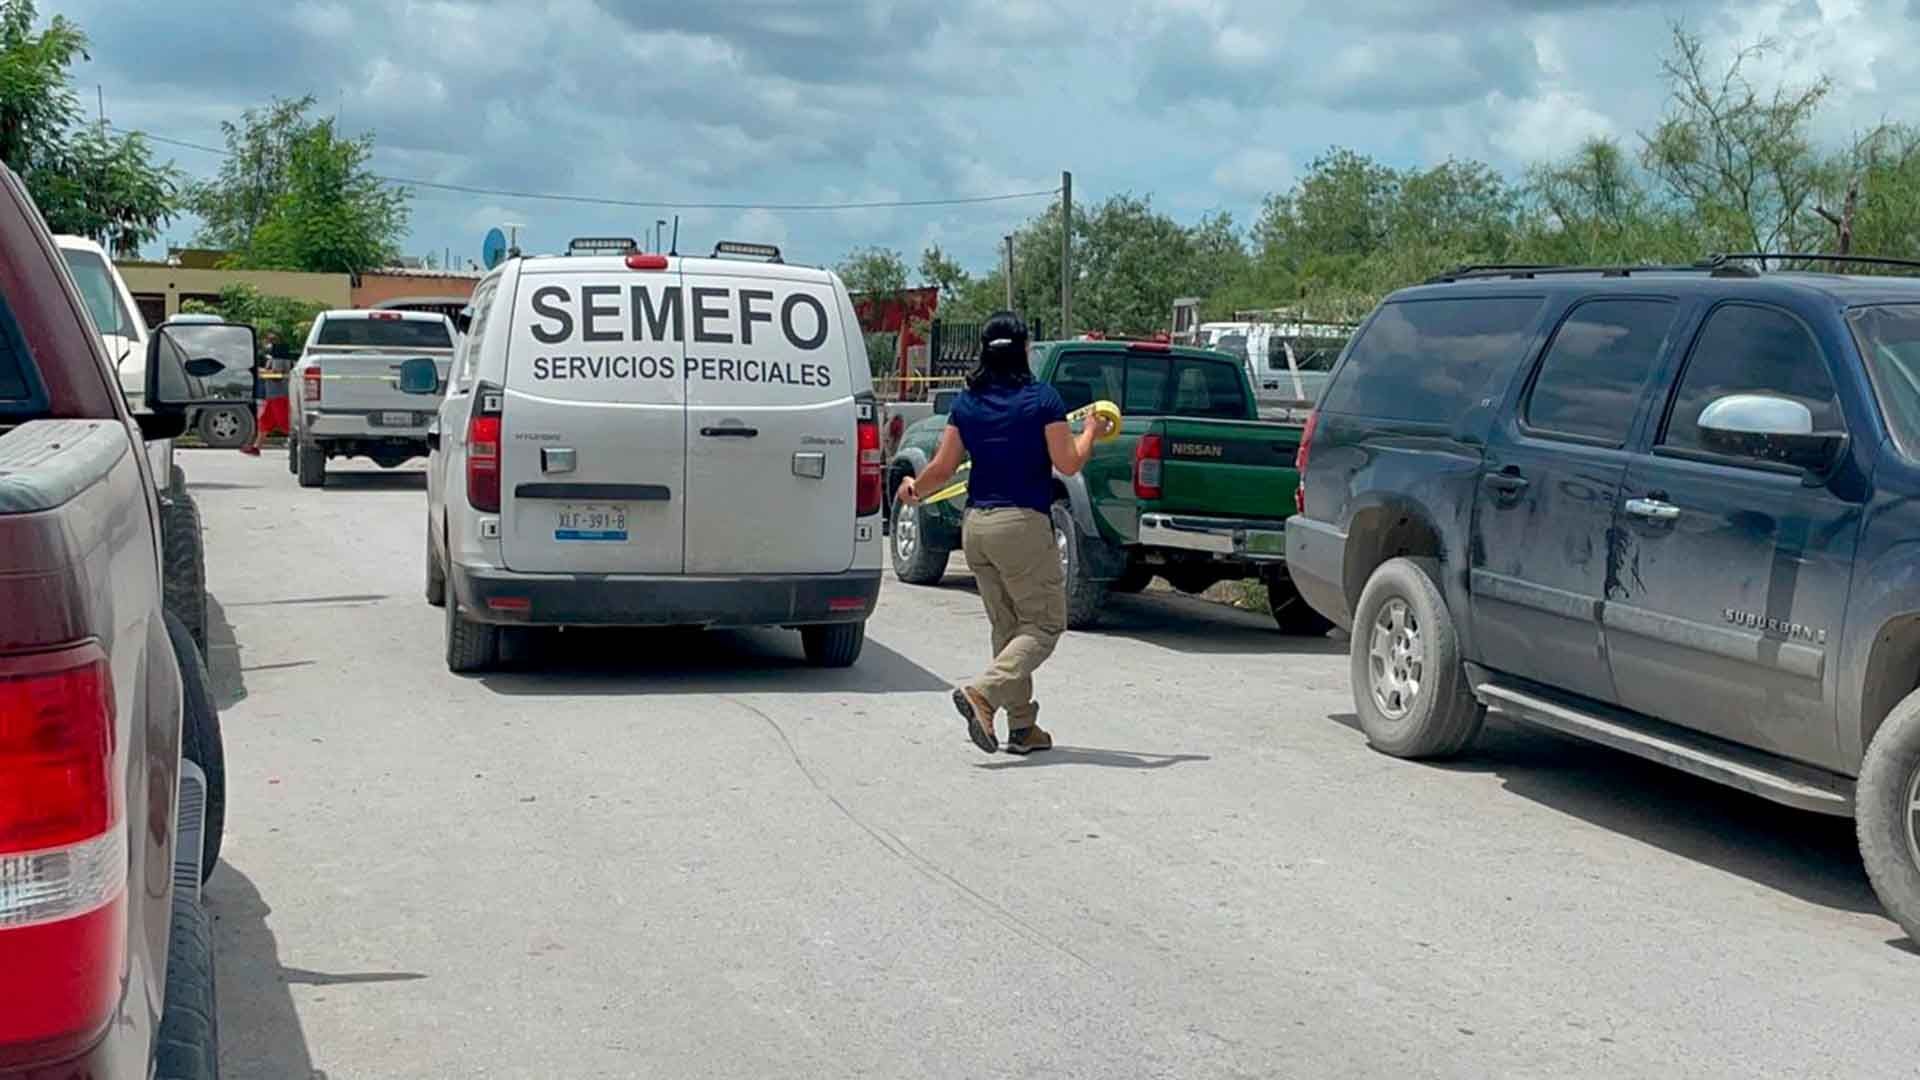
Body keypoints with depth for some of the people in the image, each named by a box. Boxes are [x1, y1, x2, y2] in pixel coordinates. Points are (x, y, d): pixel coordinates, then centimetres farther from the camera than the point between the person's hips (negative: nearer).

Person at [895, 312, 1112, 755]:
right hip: (1023, 524, -6)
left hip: (976, 526, 6)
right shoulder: (1042, 398, -8)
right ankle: (982, 692, -17)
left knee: (1007, 627, 14)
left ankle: (1023, 726, 14)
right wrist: (1090, 431, 12)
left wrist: (914, 489, 27)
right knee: (1045, 624, 3)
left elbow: (942, 469, 6)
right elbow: (1067, 464, -7)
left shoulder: (966, 403, 5)